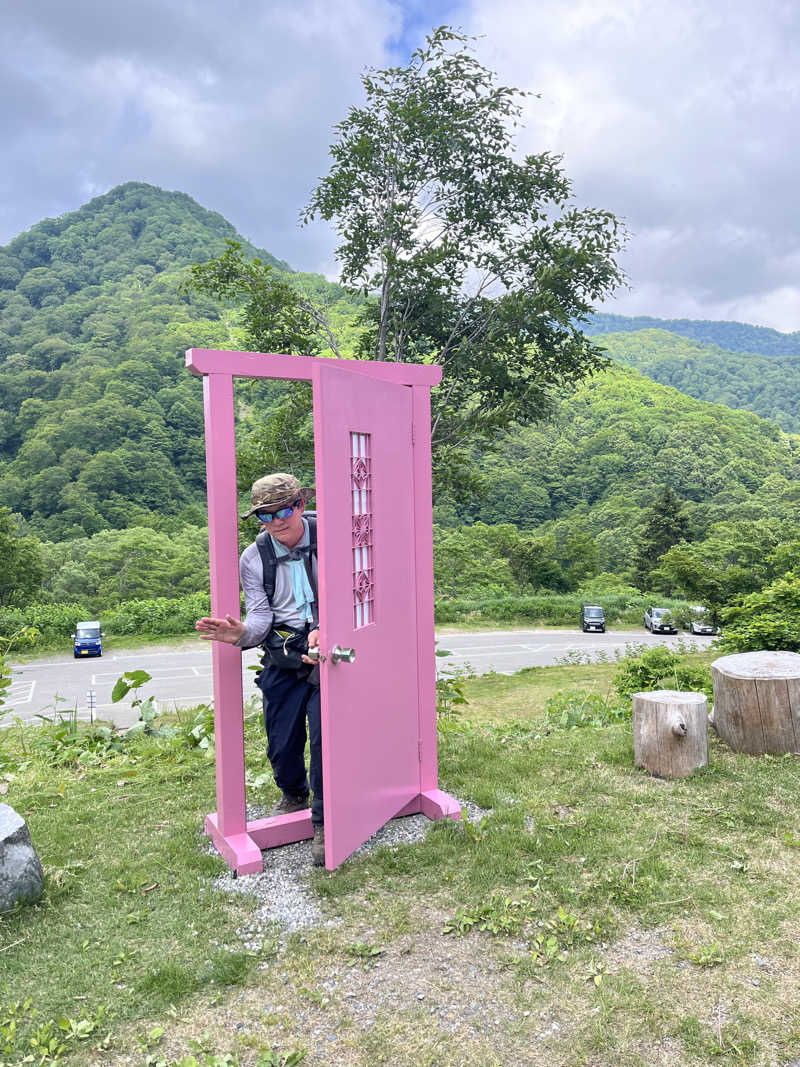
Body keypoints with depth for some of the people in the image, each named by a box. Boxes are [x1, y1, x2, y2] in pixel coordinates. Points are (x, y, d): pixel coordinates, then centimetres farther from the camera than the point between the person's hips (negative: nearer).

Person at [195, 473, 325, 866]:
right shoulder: (253, 559, 3)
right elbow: (260, 616, -1)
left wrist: (323, 628, -23)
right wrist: (241, 634, -24)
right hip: (282, 661, 3)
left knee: (326, 734, -14)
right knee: (281, 746, 6)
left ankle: (324, 823, 6)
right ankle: (293, 796, 41)